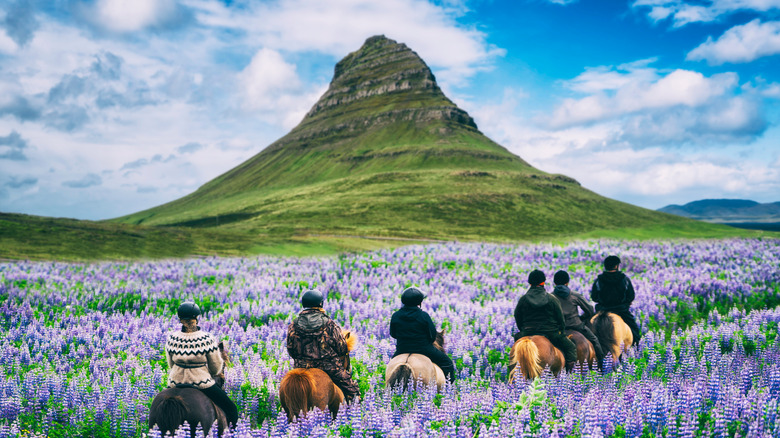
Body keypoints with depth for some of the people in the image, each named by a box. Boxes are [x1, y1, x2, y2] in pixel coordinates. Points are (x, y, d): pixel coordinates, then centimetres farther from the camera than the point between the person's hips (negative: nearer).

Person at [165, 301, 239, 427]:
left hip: (176, 382, 3)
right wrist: (212, 373, 16)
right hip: (202, 383, -3)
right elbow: (216, 368, -7)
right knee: (231, 409, 11)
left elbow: (171, 365, 3)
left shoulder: (171, 339, -11)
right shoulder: (207, 339, -18)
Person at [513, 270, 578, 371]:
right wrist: (561, 331, 17)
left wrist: (523, 330, 22)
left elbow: (517, 318, 8)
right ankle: (570, 369, -4)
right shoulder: (552, 299, -3)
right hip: (551, 332, -1)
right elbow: (560, 318, 1)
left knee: (517, 337, 30)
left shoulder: (522, 299, 1)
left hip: (528, 333, 2)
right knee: (570, 347, 13)